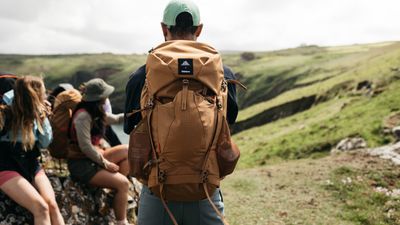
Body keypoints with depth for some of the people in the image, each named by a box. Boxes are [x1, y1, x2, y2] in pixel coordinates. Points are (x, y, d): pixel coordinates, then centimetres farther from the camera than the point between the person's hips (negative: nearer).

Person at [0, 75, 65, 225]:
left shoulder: (35, 115, 6)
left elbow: (45, 143, 6)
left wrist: (44, 118, -4)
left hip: (31, 166, 5)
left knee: (52, 205, -19)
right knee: (41, 207, -25)